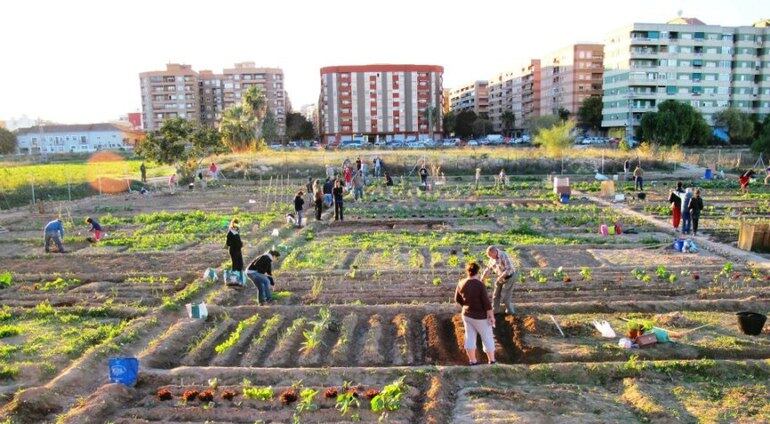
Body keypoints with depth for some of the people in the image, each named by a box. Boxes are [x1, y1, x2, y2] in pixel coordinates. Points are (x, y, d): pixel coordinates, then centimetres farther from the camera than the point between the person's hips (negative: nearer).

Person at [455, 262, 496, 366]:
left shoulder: (461, 283, -7)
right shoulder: (480, 285, -24)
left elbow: (457, 299, 5)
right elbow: (486, 302, -21)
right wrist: (491, 316, -11)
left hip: (467, 315, 5)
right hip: (480, 316, -5)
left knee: (470, 337, 13)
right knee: (487, 337, 11)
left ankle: (472, 360, 22)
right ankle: (492, 361, 22)